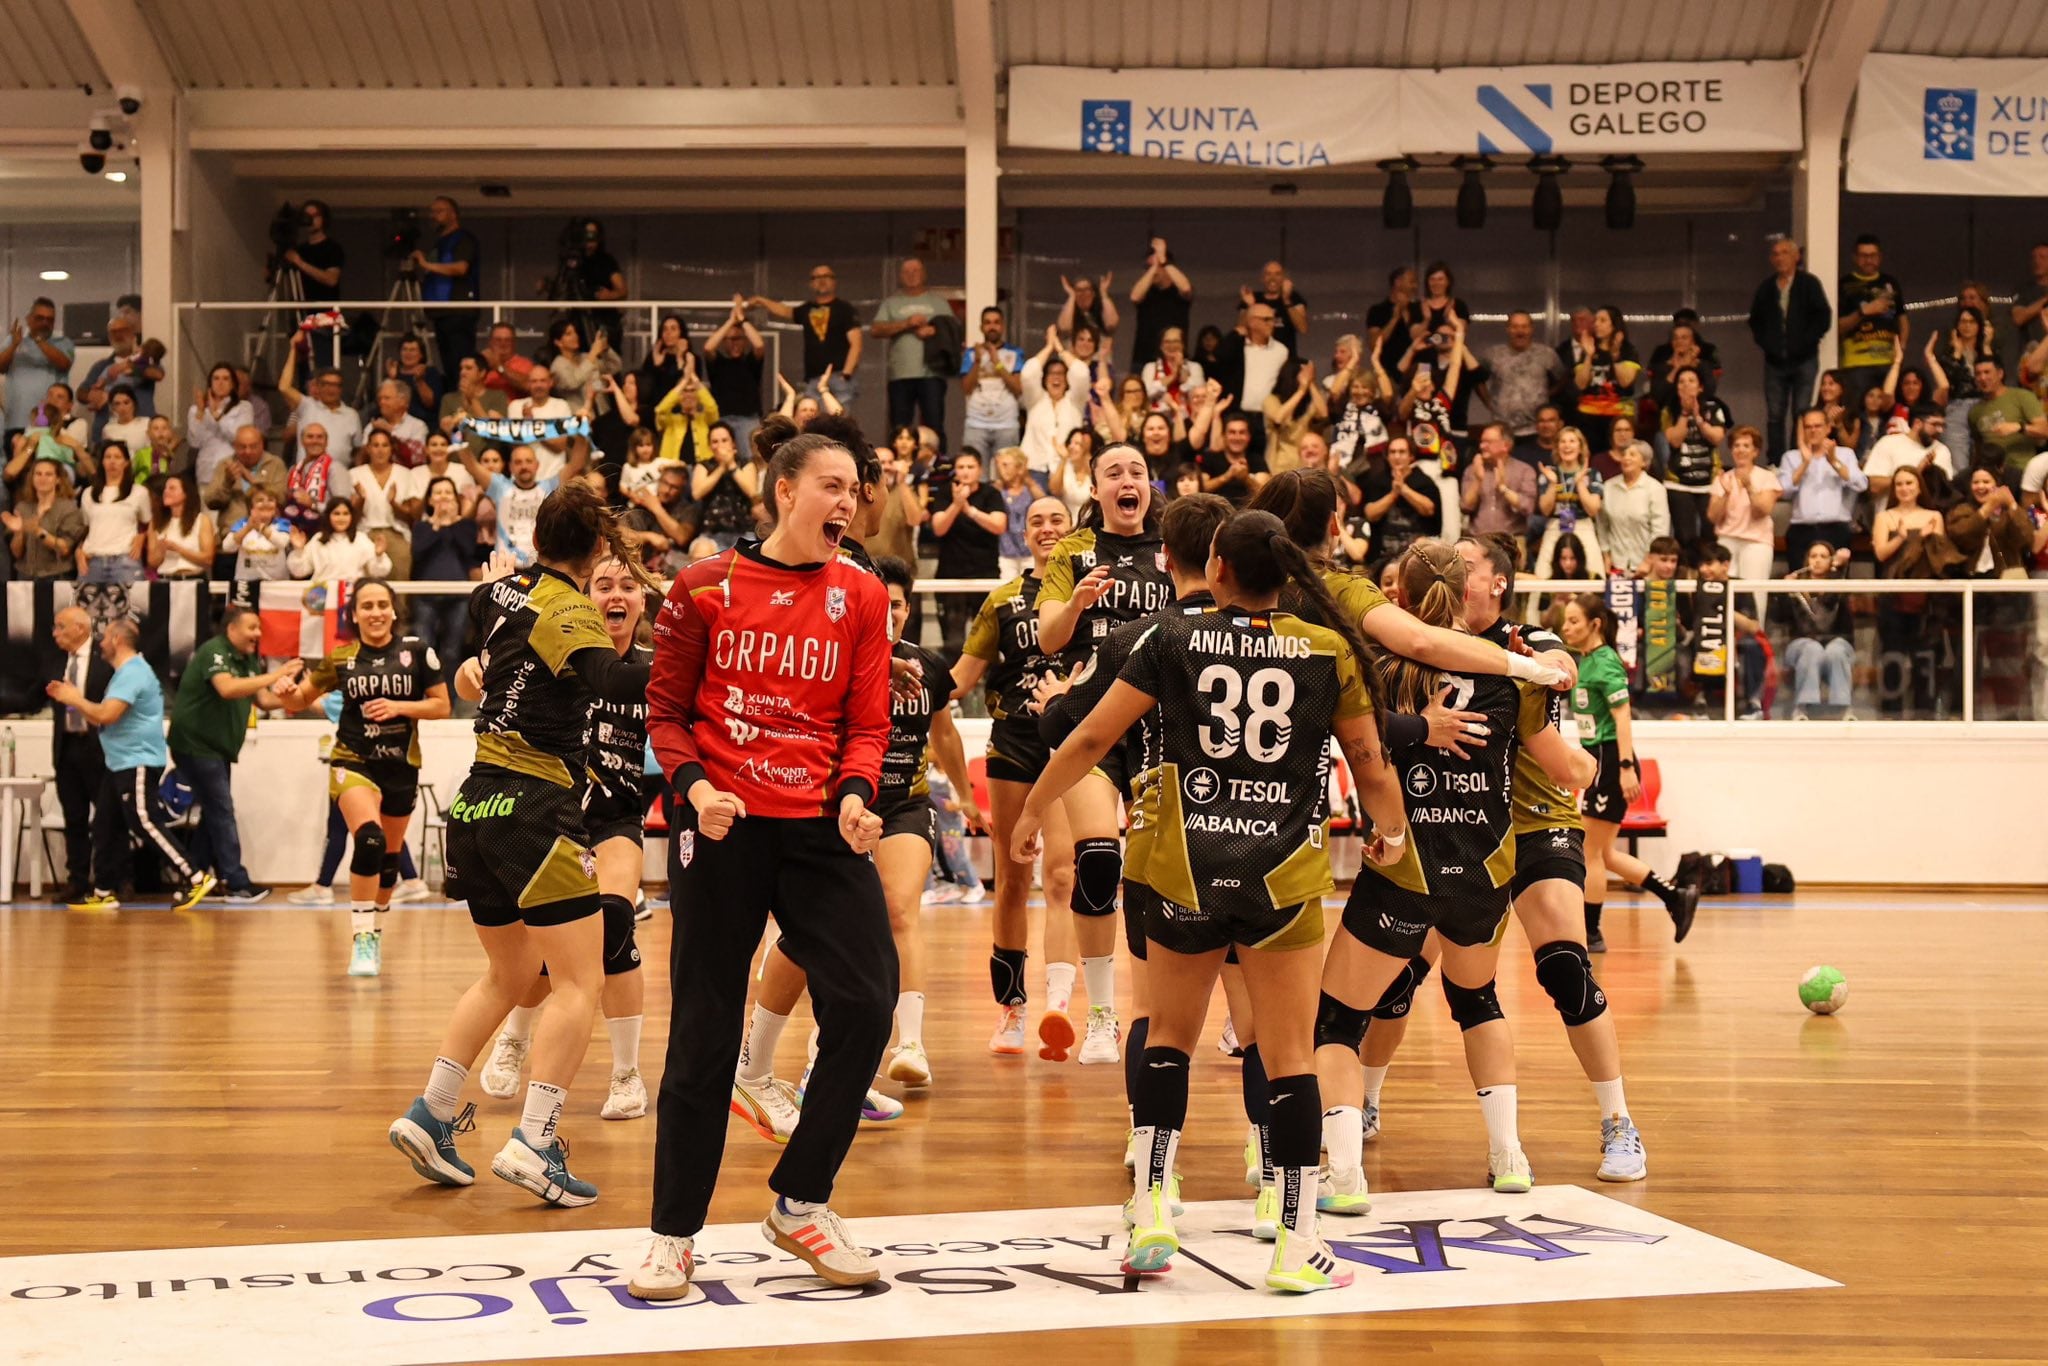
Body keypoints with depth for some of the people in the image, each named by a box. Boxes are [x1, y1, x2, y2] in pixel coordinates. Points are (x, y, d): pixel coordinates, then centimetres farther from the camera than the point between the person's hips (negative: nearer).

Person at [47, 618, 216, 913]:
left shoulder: (133, 672, -16)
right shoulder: (125, 672, 18)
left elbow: (106, 715, -25)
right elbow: (102, 720, 20)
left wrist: (76, 699, -9)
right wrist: (71, 698, 12)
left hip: (139, 763, -11)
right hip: (120, 764, 11)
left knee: (146, 824, -13)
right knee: (106, 827, 10)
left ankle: (194, 879, -12)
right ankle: (105, 891, 15)